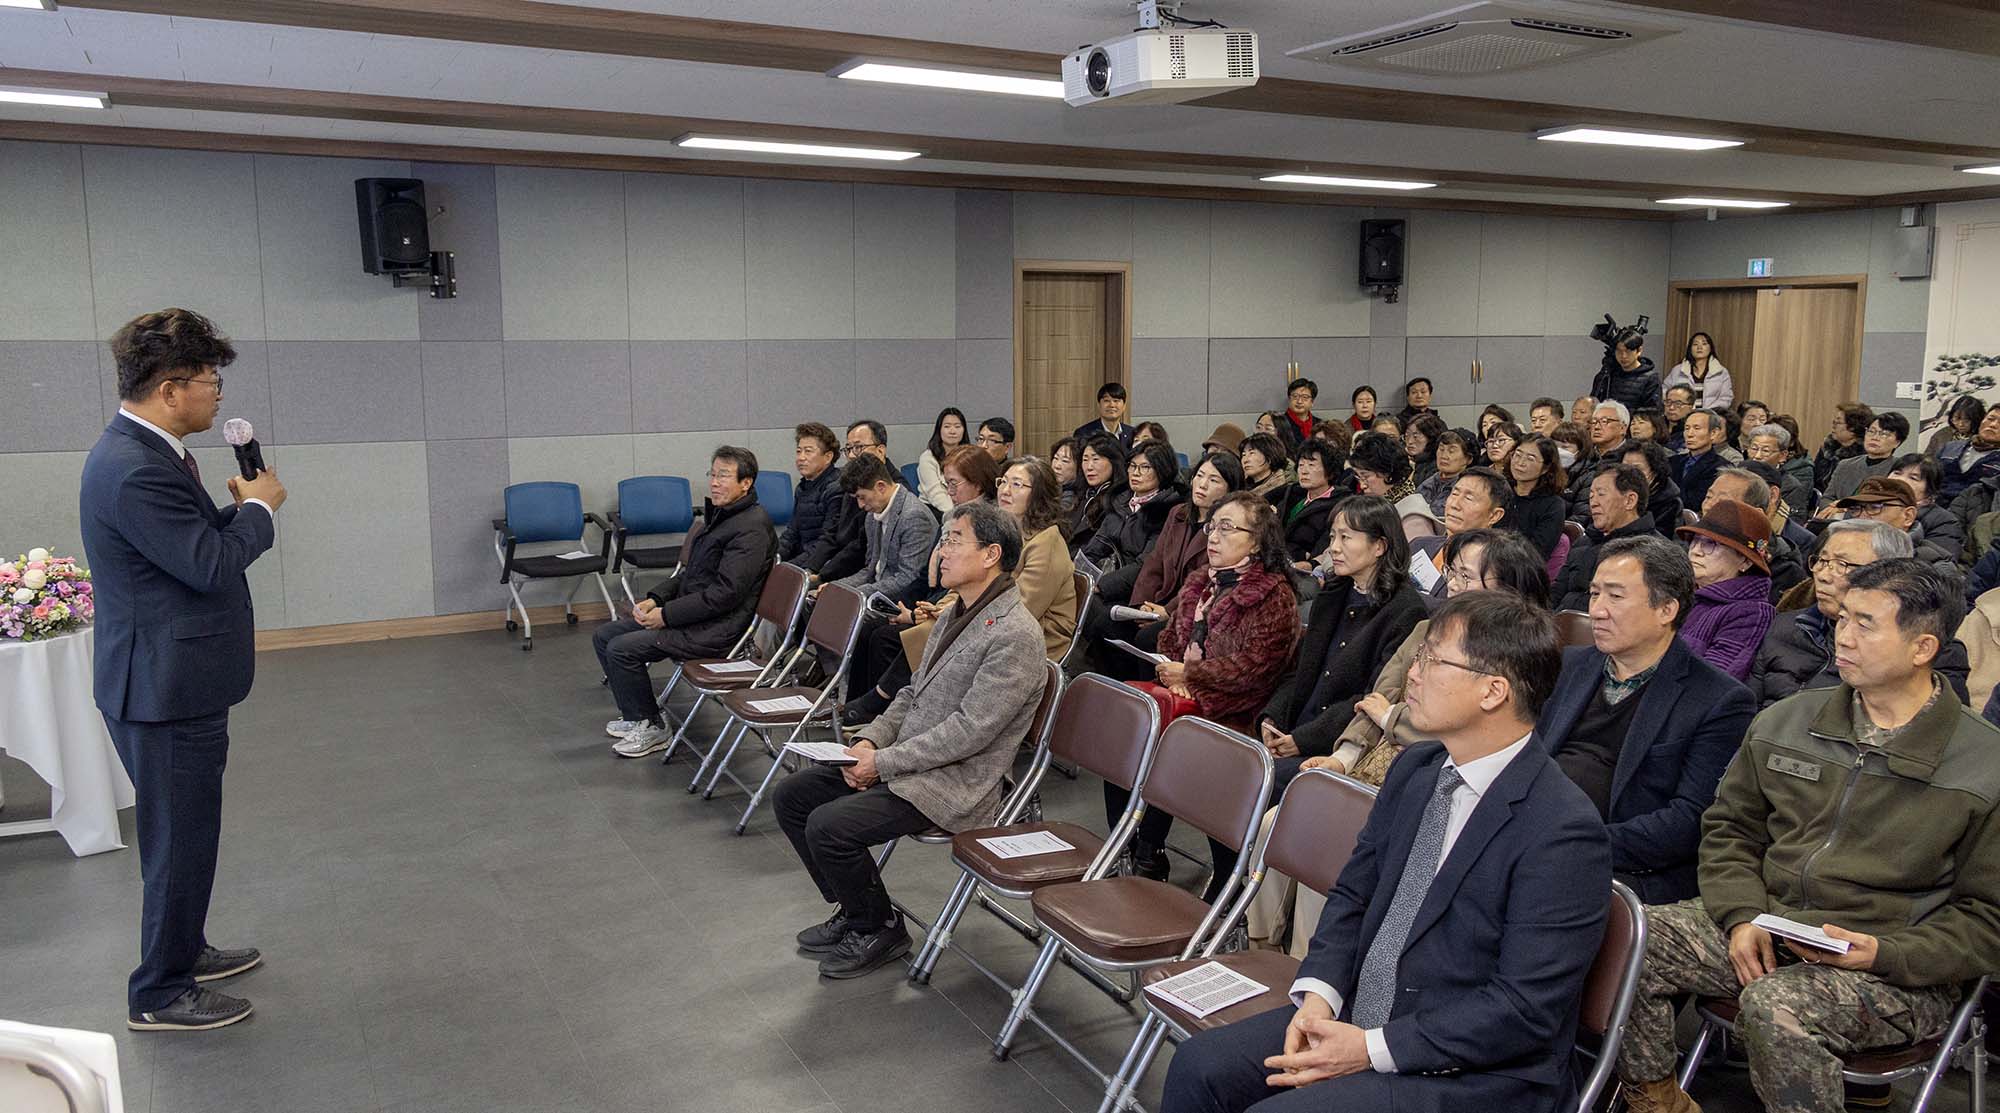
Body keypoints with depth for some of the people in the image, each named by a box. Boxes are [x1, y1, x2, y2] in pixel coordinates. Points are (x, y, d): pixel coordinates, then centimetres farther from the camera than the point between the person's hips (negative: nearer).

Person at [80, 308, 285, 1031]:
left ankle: (184, 949, 41)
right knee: (179, 839, 3)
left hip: (176, 680, 11)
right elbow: (211, 566, -26)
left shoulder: (143, 453, 8)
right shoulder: (133, 470, -25)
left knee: (186, 831, 24)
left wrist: (237, 506, 2)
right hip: (165, 688, -10)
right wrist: (259, 507, -11)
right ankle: (159, 995, 18)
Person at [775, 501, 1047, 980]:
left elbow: (969, 730, -23)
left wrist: (883, 762, -20)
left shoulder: (1015, 635, -19)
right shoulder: (953, 614, 12)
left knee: (828, 826, -22)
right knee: (791, 795, 6)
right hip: (903, 761, 10)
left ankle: (881, 931, 3)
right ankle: (851, 910, 19)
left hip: (953, 784, -10)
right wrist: (870, 739, -1)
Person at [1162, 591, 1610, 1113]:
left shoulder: (1564, 831, -20)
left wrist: (1371, 1050, -21)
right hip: (1359, 1014, 7)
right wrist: (1318, 995, -7)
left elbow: (1525, 1009, -21)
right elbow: (1354, 893, 11)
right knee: (1199, 1066, -6)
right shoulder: (1414, 769, 4)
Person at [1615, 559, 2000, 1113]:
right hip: (1764, 926, 5)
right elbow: (1730, 828, 15)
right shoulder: (1784, 723, 9)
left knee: (1776, 1007, -36)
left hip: (1895, 971, -5)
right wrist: (1742, 917, -3)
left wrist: (1886, 954, -17)